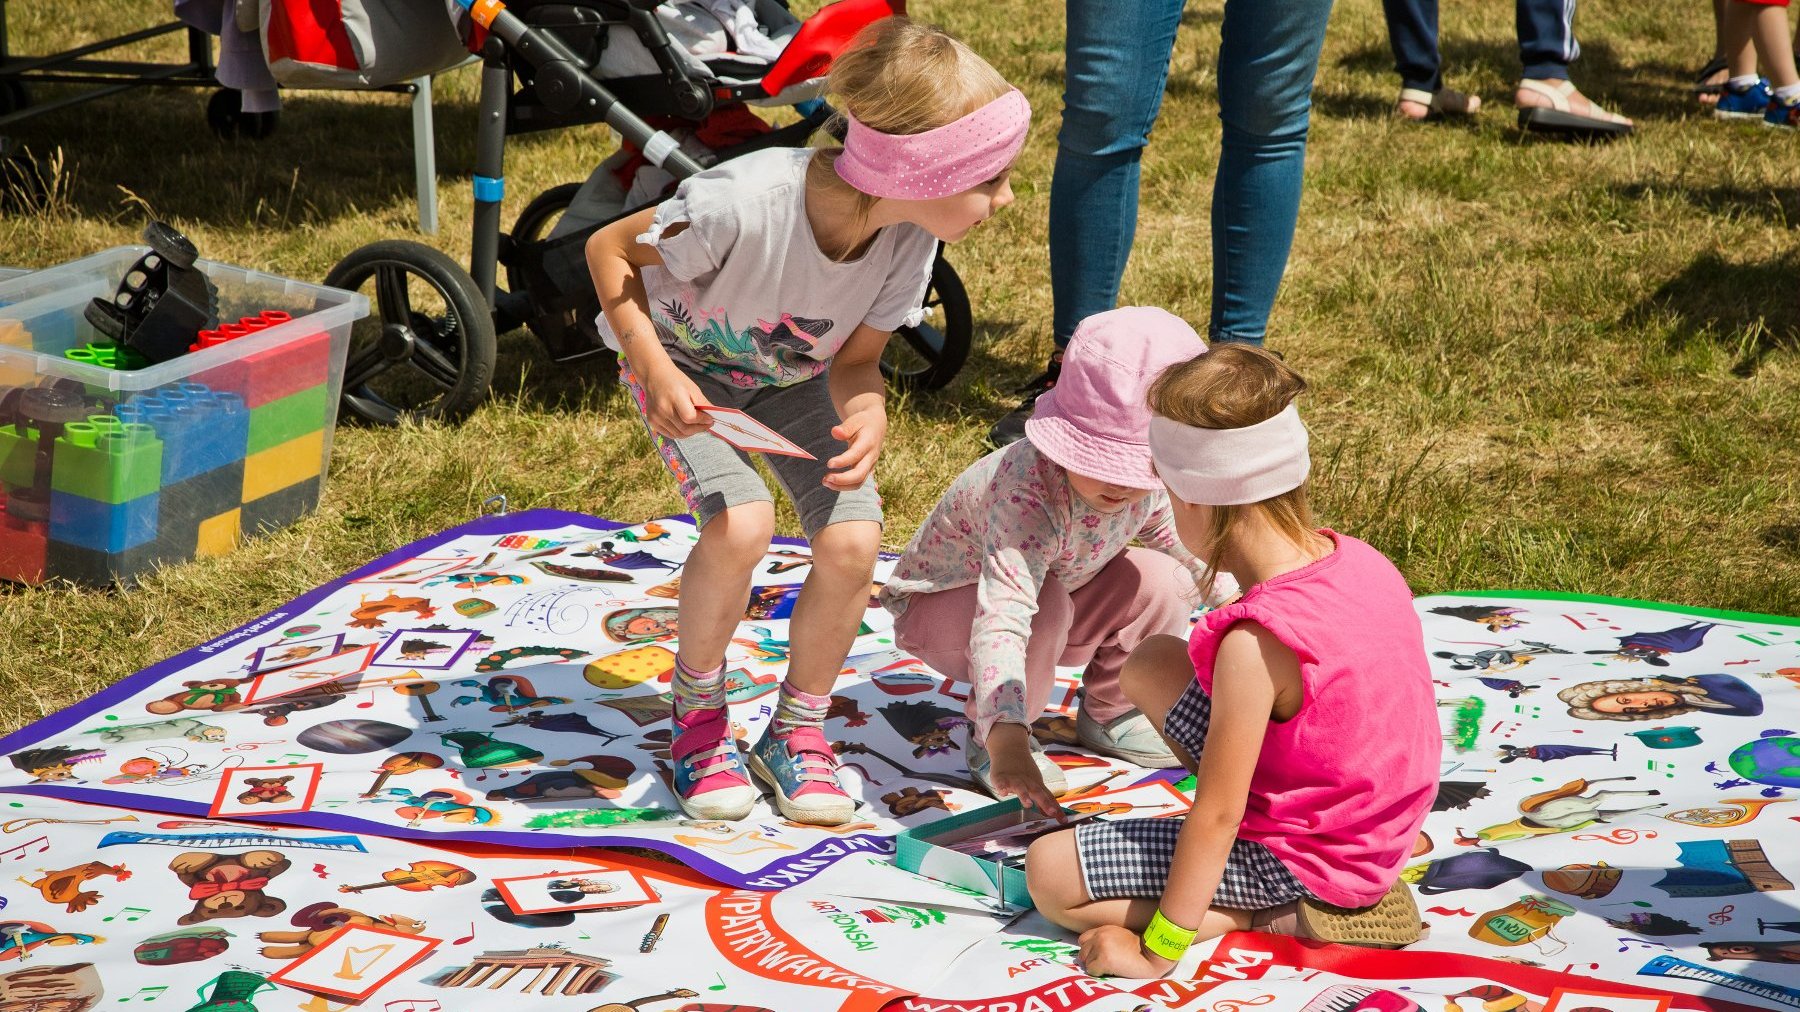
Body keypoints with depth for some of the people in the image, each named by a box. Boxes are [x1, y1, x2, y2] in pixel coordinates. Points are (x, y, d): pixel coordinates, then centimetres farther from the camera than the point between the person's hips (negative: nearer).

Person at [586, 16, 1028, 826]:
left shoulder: (908, 238, -25)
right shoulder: (746, 203, -41)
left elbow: (857, 360, -11)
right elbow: (609, 249, -24)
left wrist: (868, 416, -34)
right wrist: (655, 368, -35)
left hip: (795, 373, 4)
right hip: (686, 360, -4)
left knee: (853, 539, -18)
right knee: (741, 522, -29)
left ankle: (796, 733, 7)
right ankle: (697, 714, -1)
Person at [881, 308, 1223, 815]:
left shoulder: (1147, 482, -20)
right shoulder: (1030, 493, -43)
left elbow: (1174, 534, 7)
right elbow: (1002, 619, -54)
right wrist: (1006, 740, -65)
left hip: (1052, 616, 6)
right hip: (941, 603, -6)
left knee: (1161, 579, -14)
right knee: (1046, 605, -36)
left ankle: (1108, 714, 8)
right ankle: (987, 738, -13)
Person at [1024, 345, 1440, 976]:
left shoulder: (1255, 643, -31)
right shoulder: (1350, 557, -8)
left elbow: (1216, 815, -25)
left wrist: (1159, 948, -15)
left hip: (1308, 862, -8)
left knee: (1050, 874, -7)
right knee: (1150, 664, 16)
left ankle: (1285, 918, -7)